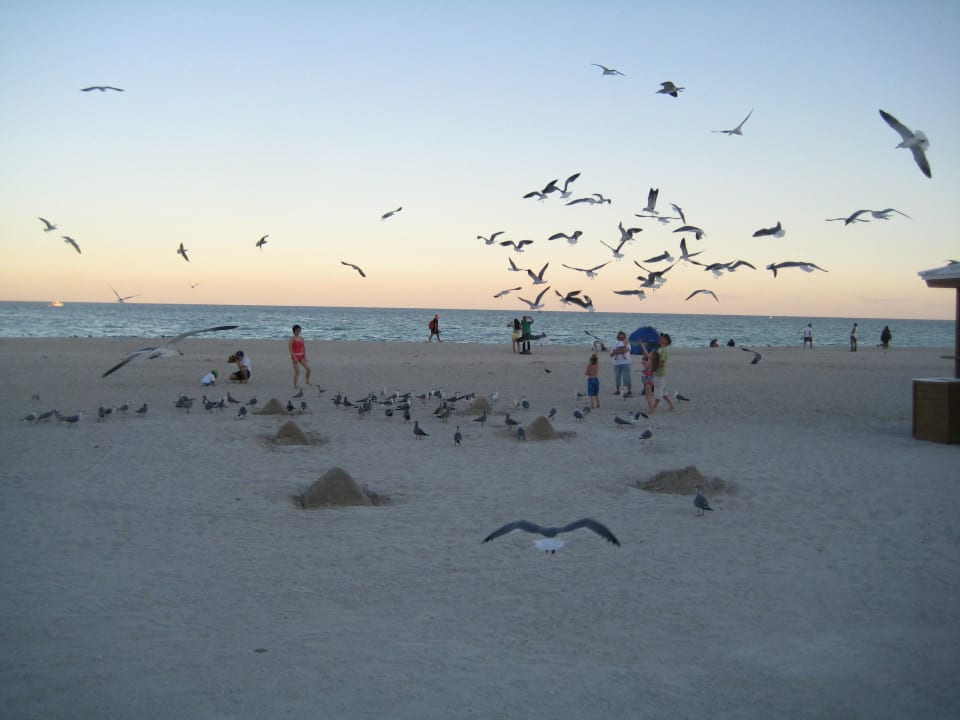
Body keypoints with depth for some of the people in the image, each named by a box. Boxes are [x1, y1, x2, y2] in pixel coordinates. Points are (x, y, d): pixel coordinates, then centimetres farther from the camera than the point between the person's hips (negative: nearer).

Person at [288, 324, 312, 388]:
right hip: (295, 356, -5)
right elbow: (290, 349, -13)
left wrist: (305, 356, -1)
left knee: (308, 369, 0)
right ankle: (295, 385, 4)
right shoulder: (292, 339, -8)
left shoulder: (301, 338, 8)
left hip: (301, 356, 6)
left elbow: (304, 348, 8)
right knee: (297, 371, -5)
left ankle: (307, 381, 21)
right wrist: (294, 357, -19)